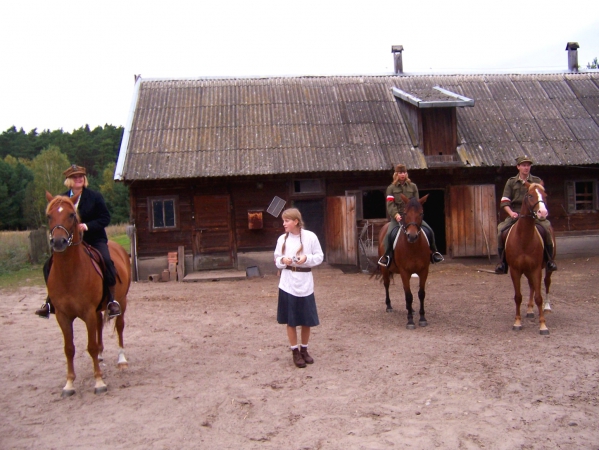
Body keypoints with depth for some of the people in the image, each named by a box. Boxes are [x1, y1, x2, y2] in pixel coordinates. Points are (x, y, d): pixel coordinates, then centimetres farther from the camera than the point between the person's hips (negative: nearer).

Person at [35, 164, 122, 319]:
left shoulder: (95, 196, -2)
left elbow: (105, 218, -5)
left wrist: (87, 226, -19)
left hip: (94, 239, -3)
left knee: (106, 261, -29)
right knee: (49, 265, -6)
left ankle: (112, 300, -17)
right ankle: (50, 301, 12)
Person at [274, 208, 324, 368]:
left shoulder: (310, 237, -7)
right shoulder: (282, 239, 0)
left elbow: (319, 257, 0)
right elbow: (276, 260, 8)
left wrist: (307, 258, -18)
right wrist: (282, 260, -14)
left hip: (305, 283, -1)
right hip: (288, 284, 1)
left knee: (307, 320, 9)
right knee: (291, 321, 8)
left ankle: (304, 349, 29)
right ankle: (295, 352, 22)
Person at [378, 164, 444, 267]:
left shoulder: (413, 186, 11)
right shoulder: (391, 188, 5)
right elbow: (390, 204, -5)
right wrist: (396, 214, -23)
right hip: (397, 216, -2)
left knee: (429, 230, -11)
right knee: (389, 233, -27)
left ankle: (433, 252, 8)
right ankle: (386, 255, -14)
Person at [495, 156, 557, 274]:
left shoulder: (537, 181, 10)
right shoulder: (511, 182, 9)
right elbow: (504, 202, 2)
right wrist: (511, 212, -16)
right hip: (515, 214, 0)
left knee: (547, 226, -28)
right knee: (501, 229, -25)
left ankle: (550, 260, -14)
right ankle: (503, 261, -11)